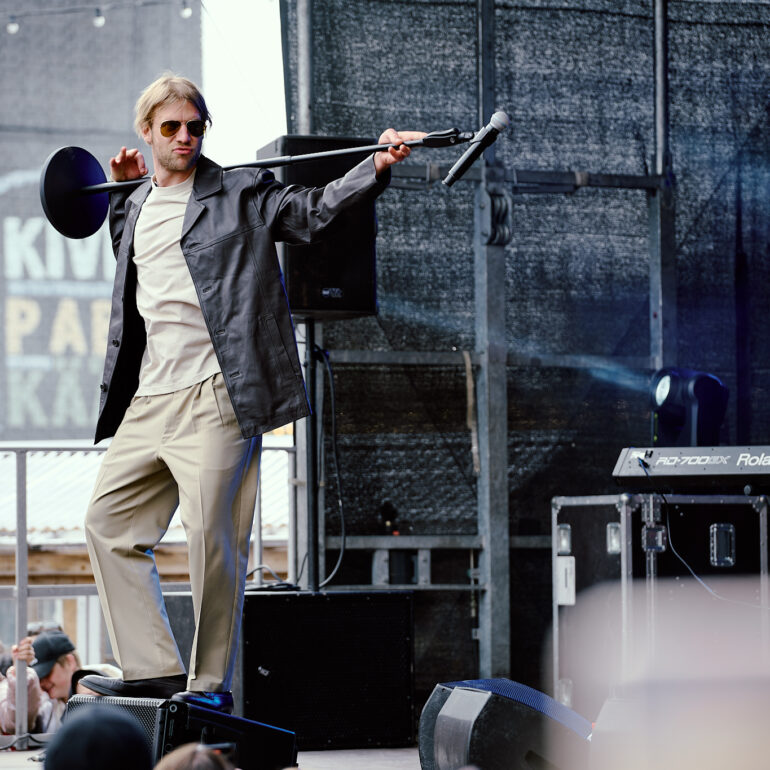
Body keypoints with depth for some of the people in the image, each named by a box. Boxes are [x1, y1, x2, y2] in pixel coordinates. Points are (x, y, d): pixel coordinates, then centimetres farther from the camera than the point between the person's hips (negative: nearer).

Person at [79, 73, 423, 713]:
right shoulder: (139, 206, 19)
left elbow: (315, 210, -7)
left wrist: (377, 167, -21)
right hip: (147, 398, 7)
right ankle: (154, 667, 10)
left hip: (214, 397, -7)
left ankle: (211, 682, 4)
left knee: (213, 540, -7)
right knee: (109, 522, 5)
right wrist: (124, 192, 28)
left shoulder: (240, 194, 1)